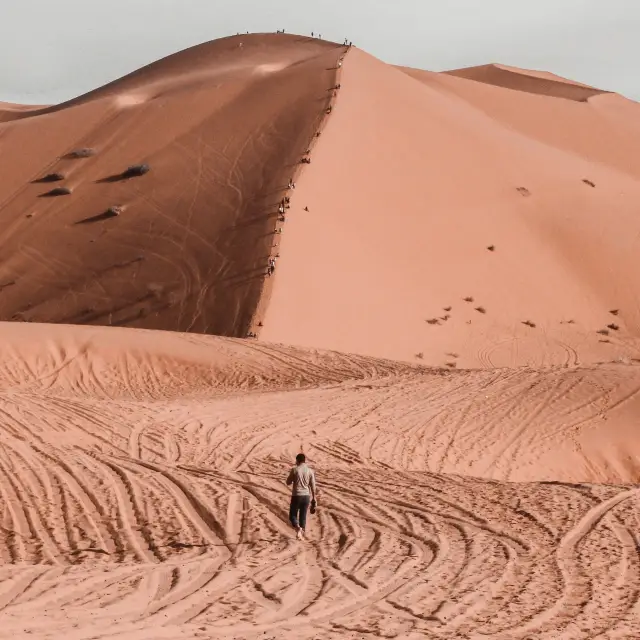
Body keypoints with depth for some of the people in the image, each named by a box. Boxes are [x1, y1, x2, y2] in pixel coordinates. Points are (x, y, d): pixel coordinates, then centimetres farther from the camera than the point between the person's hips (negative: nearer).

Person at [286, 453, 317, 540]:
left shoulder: (294, 470, -7)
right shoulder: (310, 471, 0)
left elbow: (288, 482, 3)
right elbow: (313, 486, 3)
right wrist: (314, 498, 11)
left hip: (296, 496, -3)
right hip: (306, 496, 3)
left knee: (293, 515, 8)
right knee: (303, 516, 15)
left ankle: (298, 528, -19)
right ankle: (302, 534, 15)